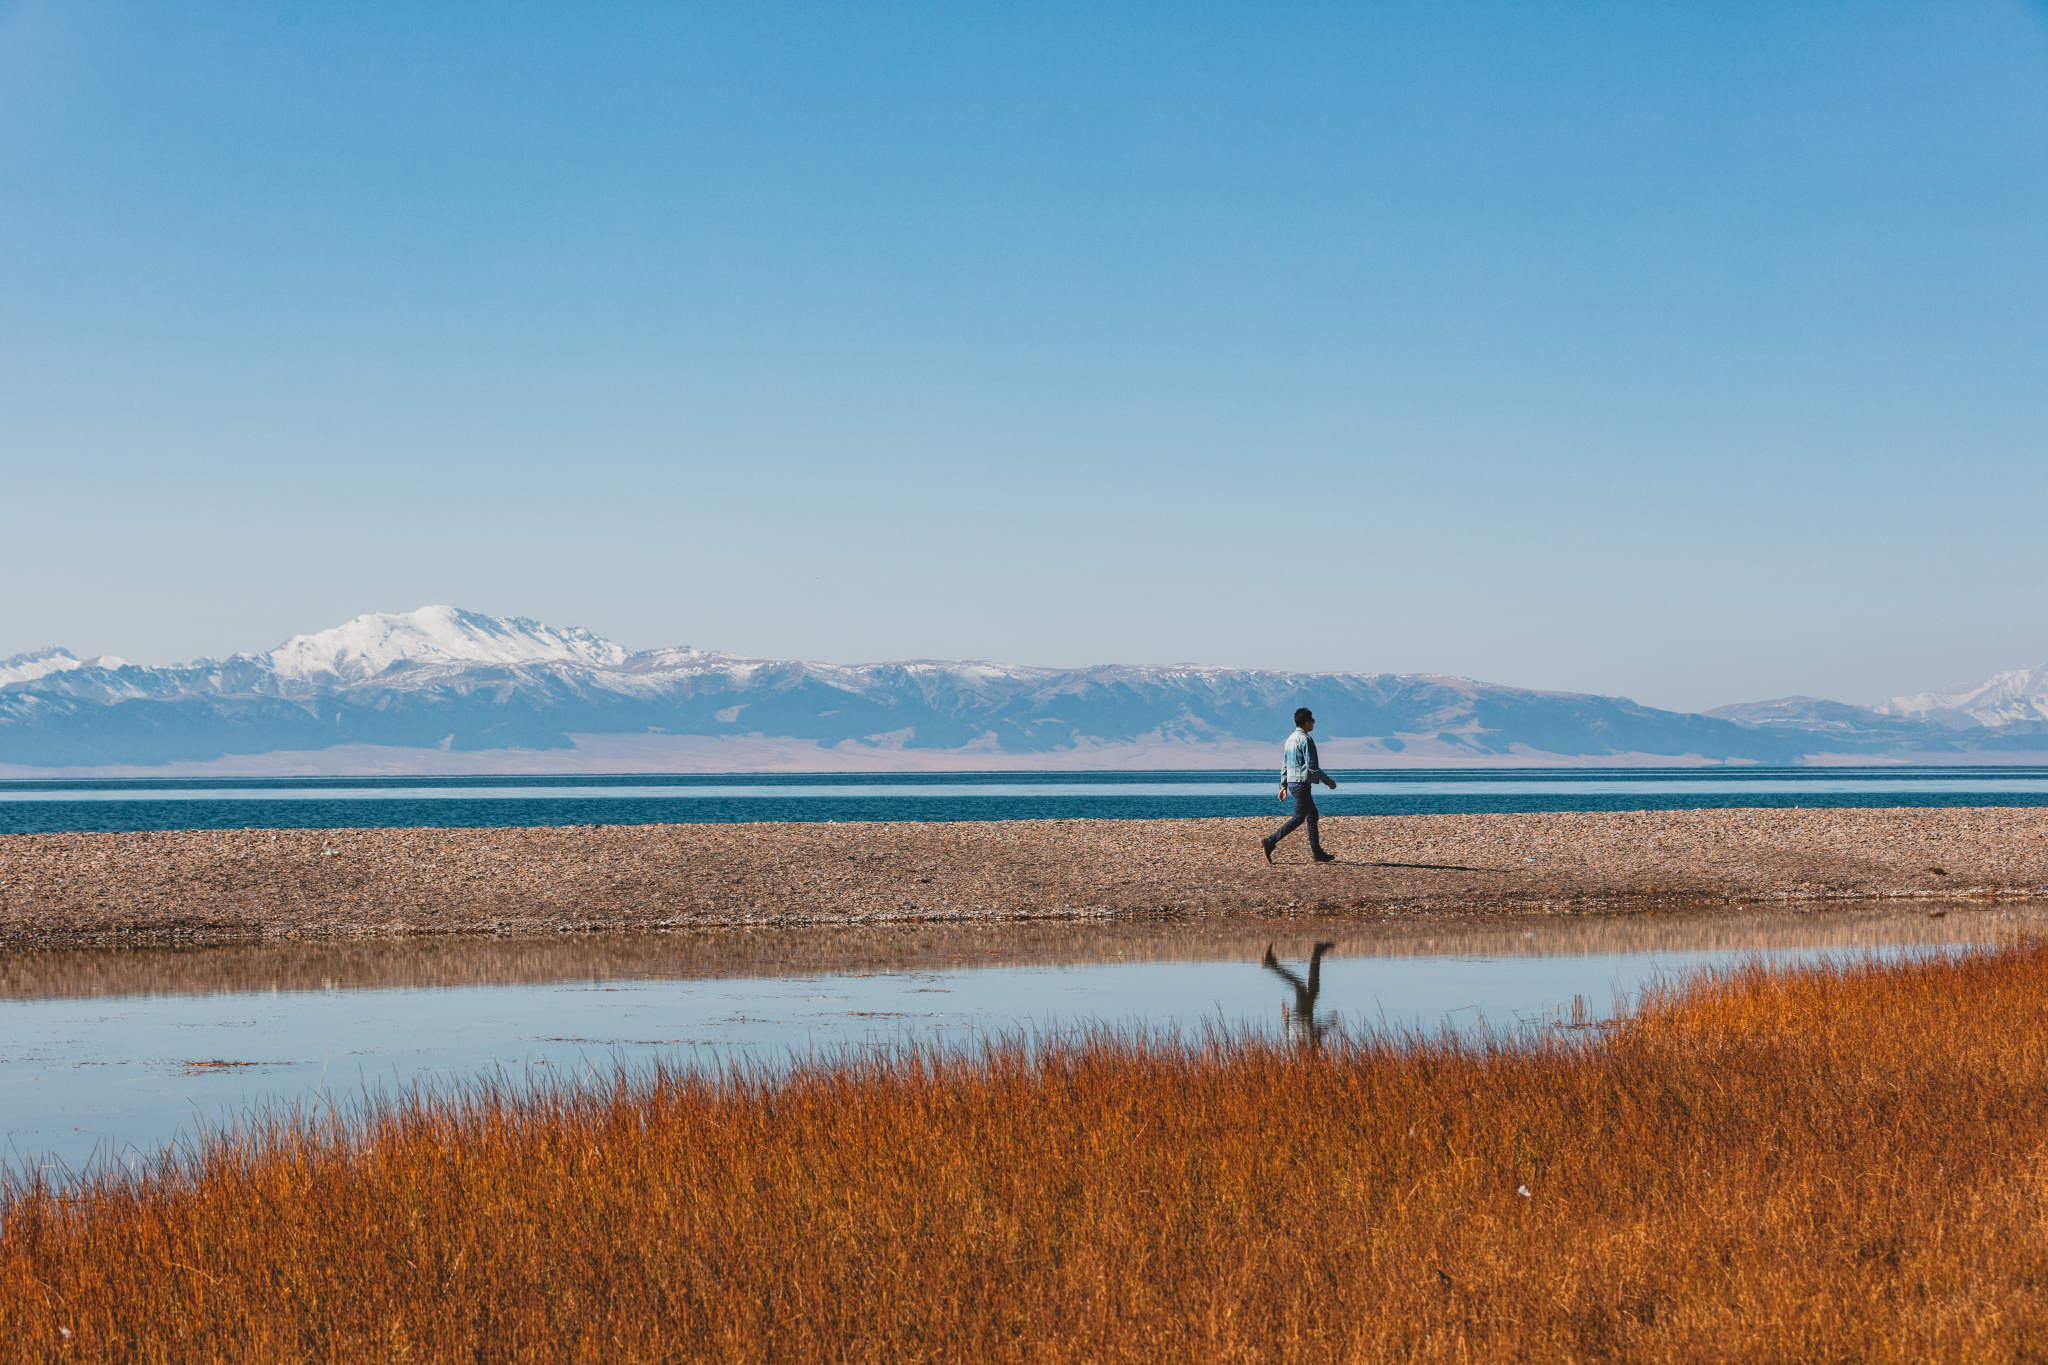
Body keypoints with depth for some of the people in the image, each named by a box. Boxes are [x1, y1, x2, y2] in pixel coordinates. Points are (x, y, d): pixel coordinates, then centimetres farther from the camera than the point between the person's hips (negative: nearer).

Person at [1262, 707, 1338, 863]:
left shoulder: (1290, 739, 14)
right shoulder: (1305, 739, -15)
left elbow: (1284, 765, 16)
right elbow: (1311, 765, -18)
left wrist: (1283, 786, 20)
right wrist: (1328, 781, -11)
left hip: (1292, 783, 10)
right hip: (1302, 783, -10)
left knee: (1312, 815, 15)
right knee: (1299, 818, -7)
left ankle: (1316, 851, 17)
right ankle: (1270, 841, -15)